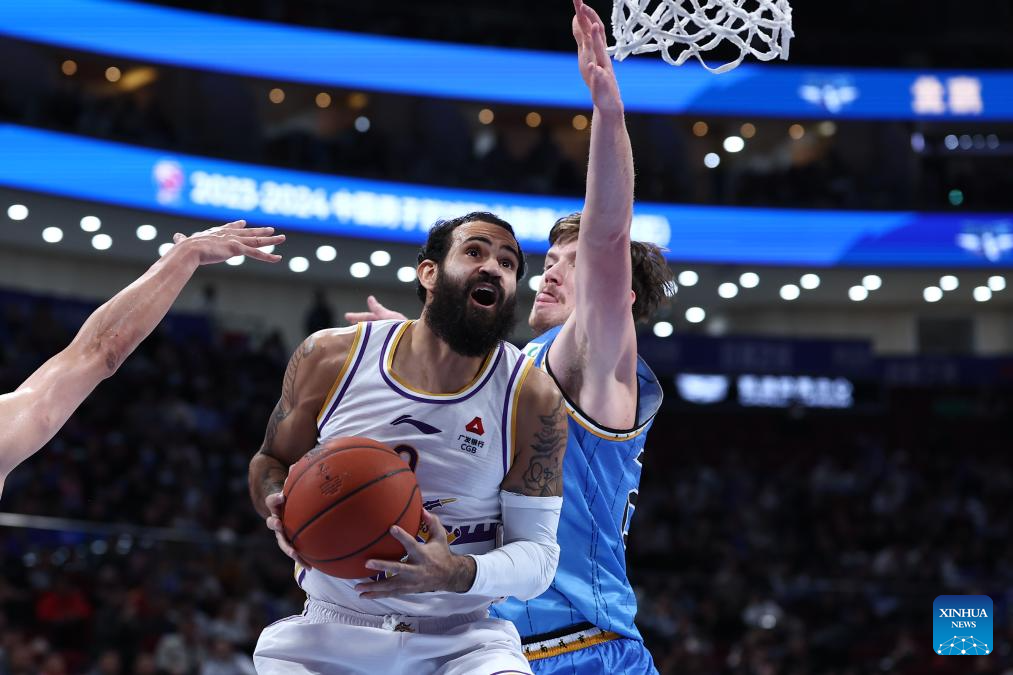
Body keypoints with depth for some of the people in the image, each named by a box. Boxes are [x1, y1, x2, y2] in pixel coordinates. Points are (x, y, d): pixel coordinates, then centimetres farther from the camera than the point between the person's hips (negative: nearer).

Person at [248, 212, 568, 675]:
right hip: (331, 631, 2)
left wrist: (456, 574, -27)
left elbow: (538, 554, -7)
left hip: (461, 637, -2)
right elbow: (271, 461, 11)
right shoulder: (329, 358, -4)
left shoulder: (532, 397, -8)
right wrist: (282, 507, -12)